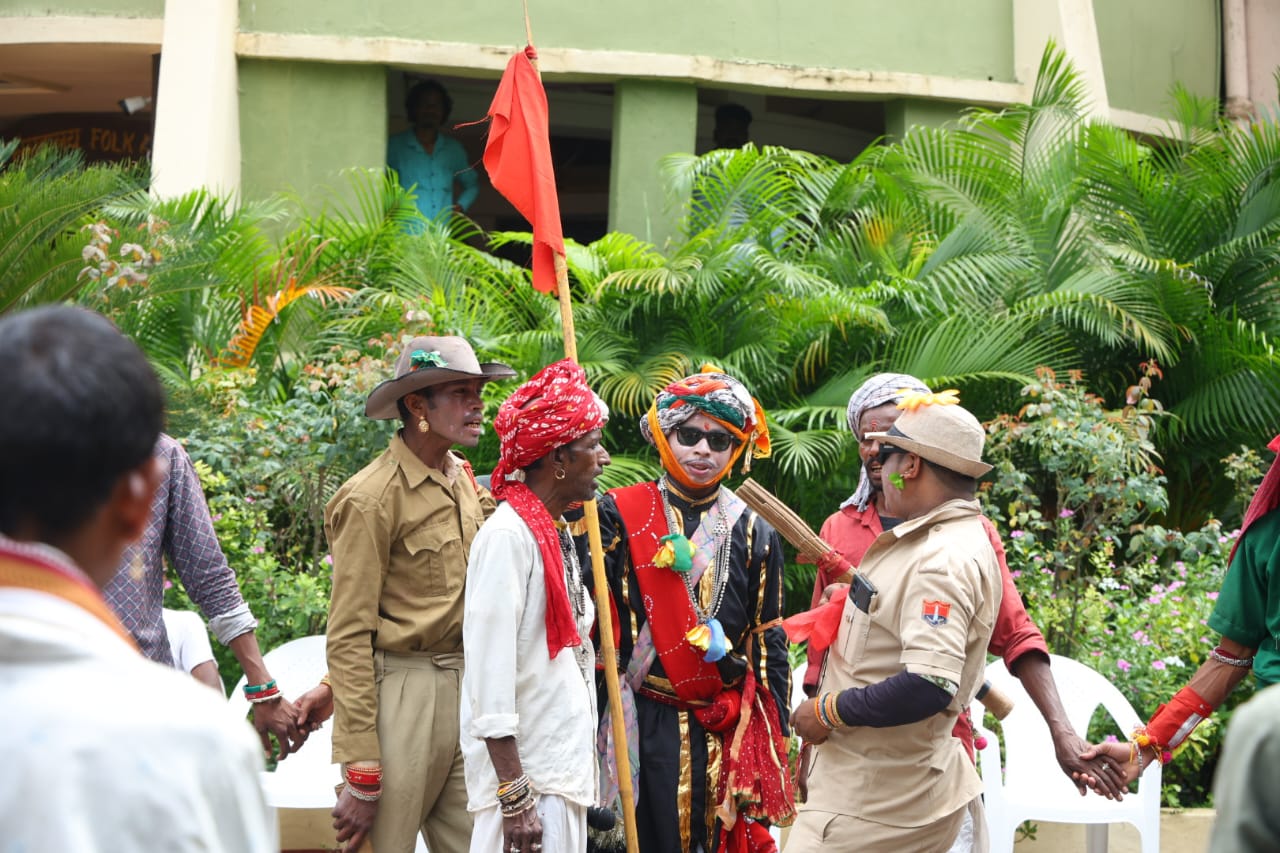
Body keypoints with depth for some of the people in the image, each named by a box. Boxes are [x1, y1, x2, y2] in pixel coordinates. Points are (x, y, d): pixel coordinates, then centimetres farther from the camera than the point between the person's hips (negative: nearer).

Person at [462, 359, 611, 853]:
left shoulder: (555, 534, 14)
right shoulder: (507, 535, -14)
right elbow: (489, 673, -19)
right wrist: (515, 798, -21)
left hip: (563, 770, 9)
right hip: (526, 775, -9)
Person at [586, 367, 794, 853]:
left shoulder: (754, 534, 8)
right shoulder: (620, 516, 0)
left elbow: (769, 645, 10)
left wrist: (775, 742, 7)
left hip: (726, 736, 2)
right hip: (641, 728, -2)